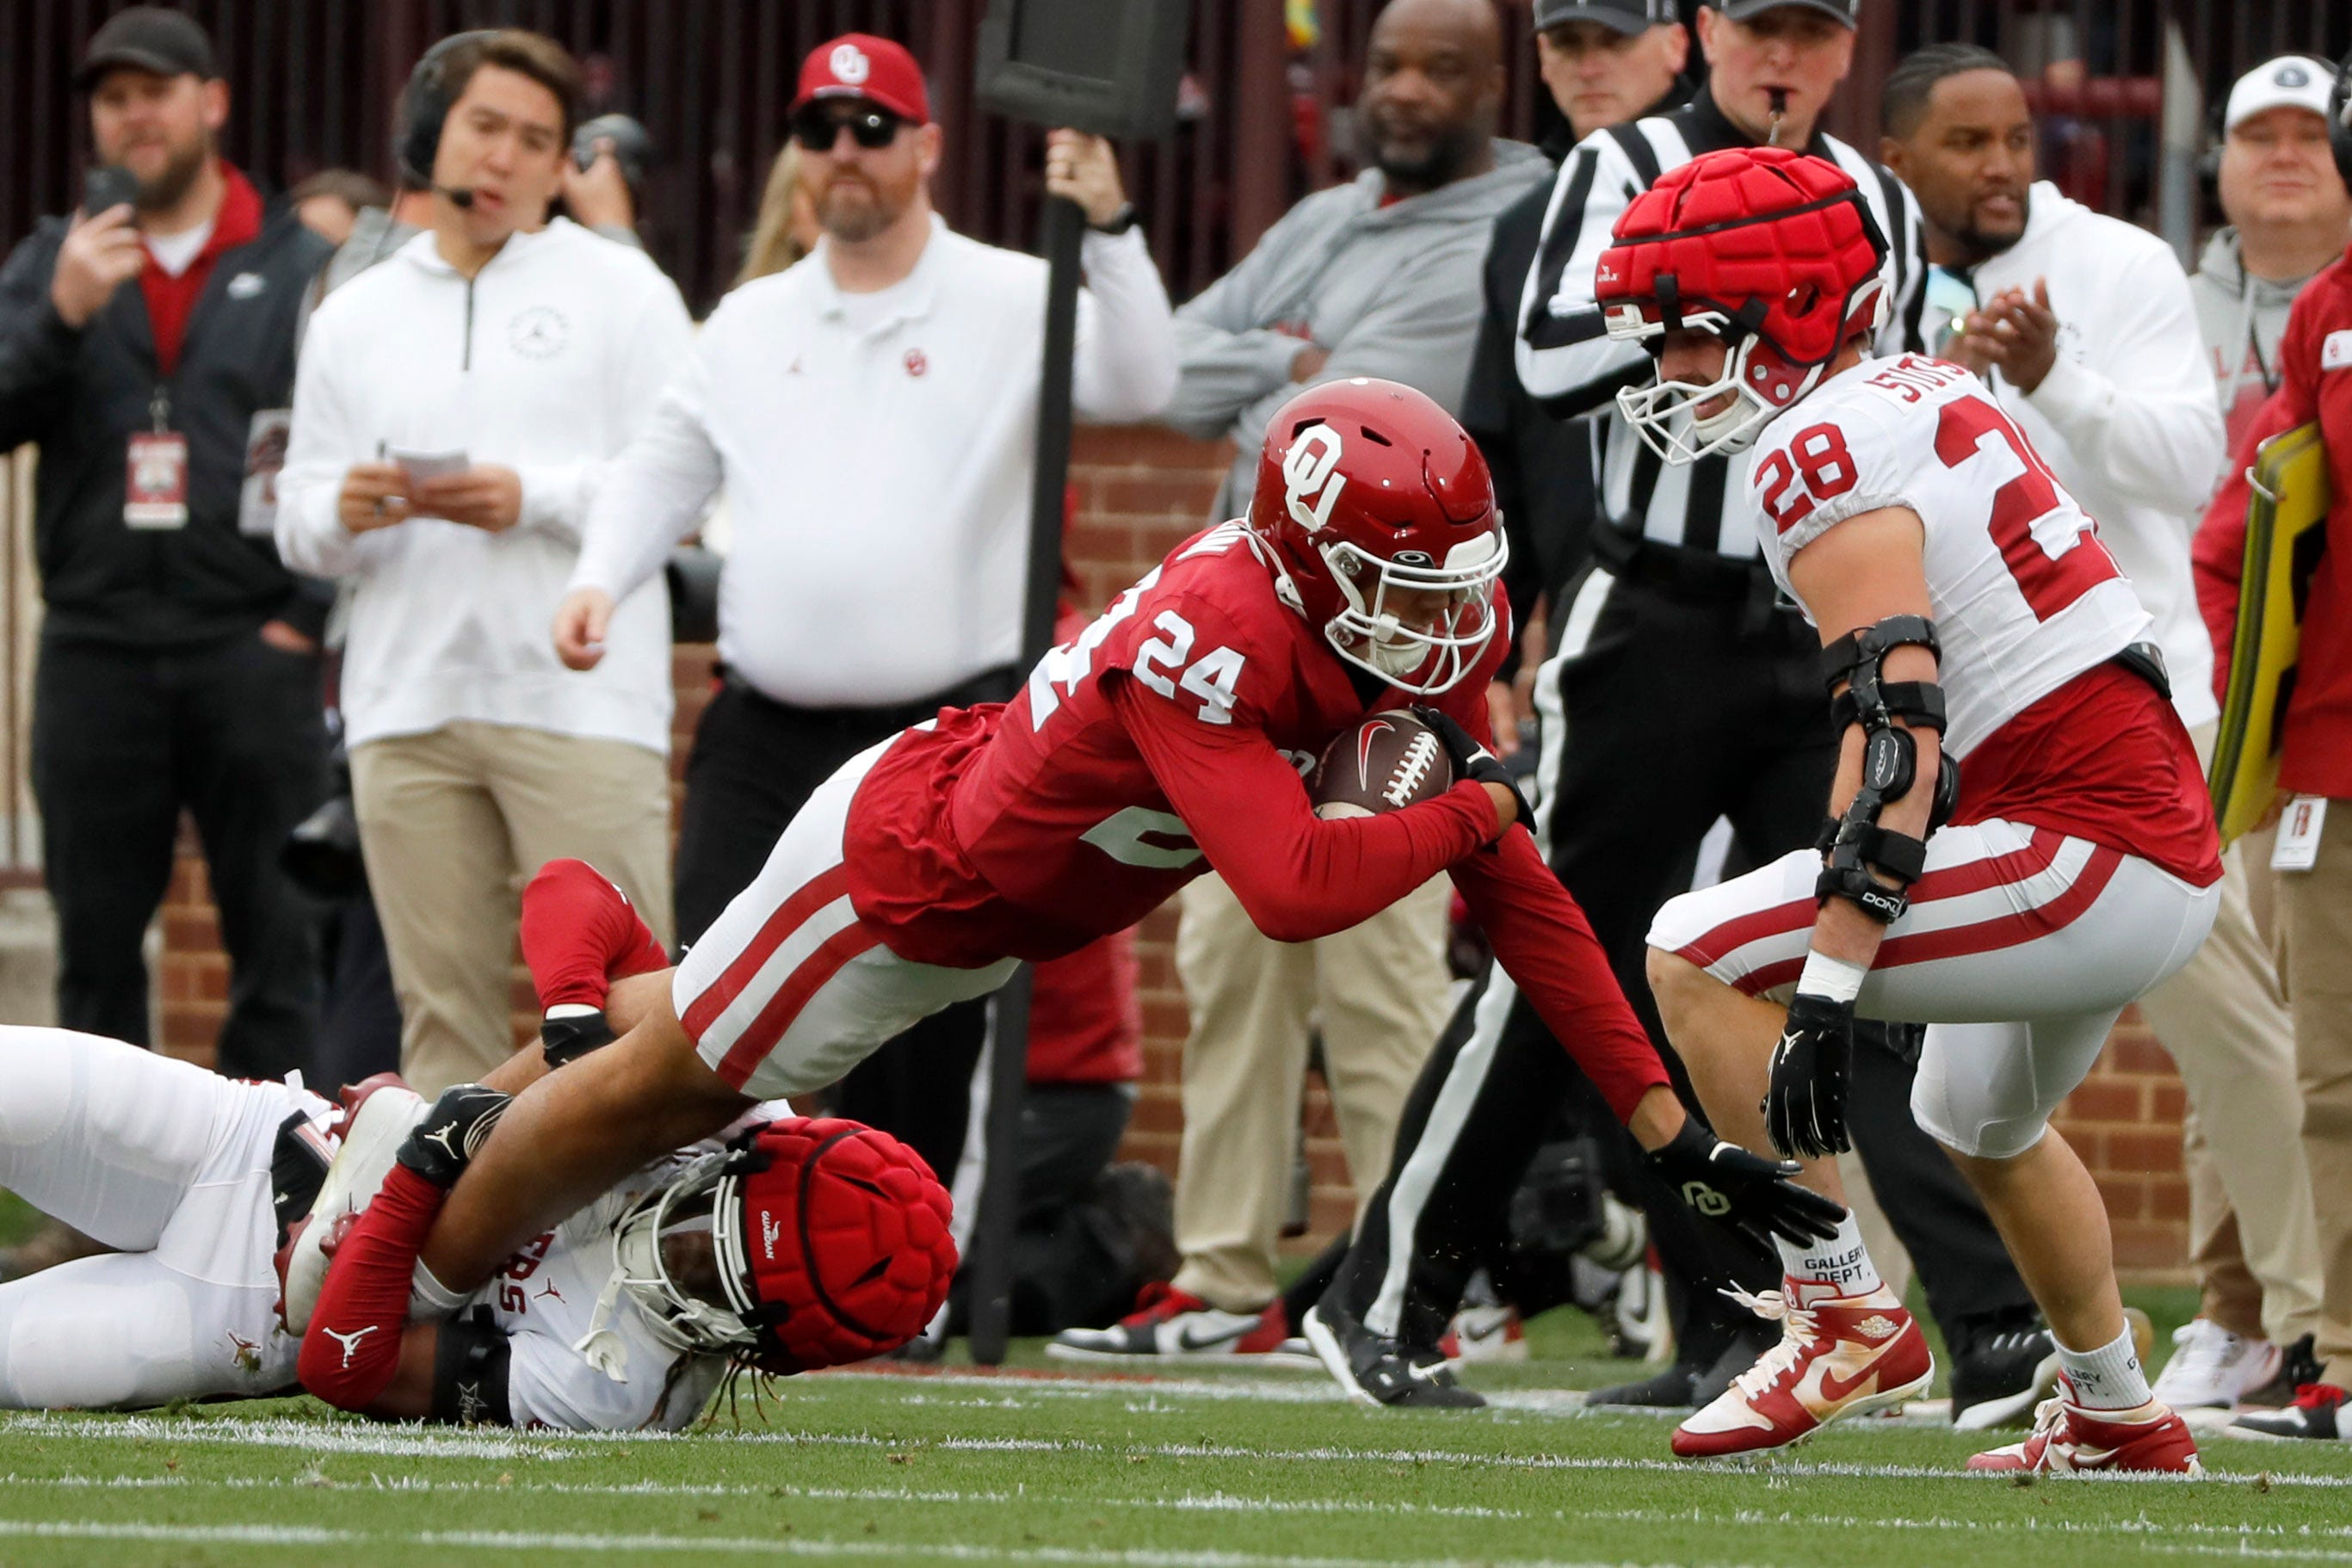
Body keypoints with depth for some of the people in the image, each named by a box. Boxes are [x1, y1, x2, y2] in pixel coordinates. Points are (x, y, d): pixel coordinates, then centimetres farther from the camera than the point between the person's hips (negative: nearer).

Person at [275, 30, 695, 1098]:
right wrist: (341, 515, -8)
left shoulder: (619, 290, 7)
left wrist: (537, 498, -14)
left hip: (579, 699, -4)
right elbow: (299, 521, 15)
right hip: (405, 702, 4)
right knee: (440, 1001, 5)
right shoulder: (356, 317, 18)